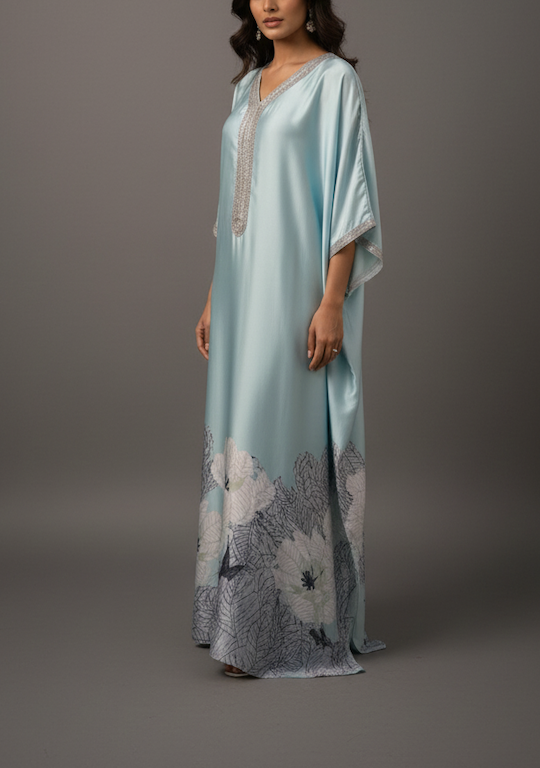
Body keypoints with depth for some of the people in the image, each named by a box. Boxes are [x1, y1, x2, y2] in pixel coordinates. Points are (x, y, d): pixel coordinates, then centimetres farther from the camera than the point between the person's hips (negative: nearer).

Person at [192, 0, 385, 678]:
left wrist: (332, 302, -18)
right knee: (239, 440, 9)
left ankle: (285, 627, 1)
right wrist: (214, 297, 16)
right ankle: (238, 610, 20)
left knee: (280, 441, -7)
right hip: (244, 289, 8)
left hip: (296, 286, -8)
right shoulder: (249, 86, 17)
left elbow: (349, 196, -11)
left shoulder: (334, 78, -4)